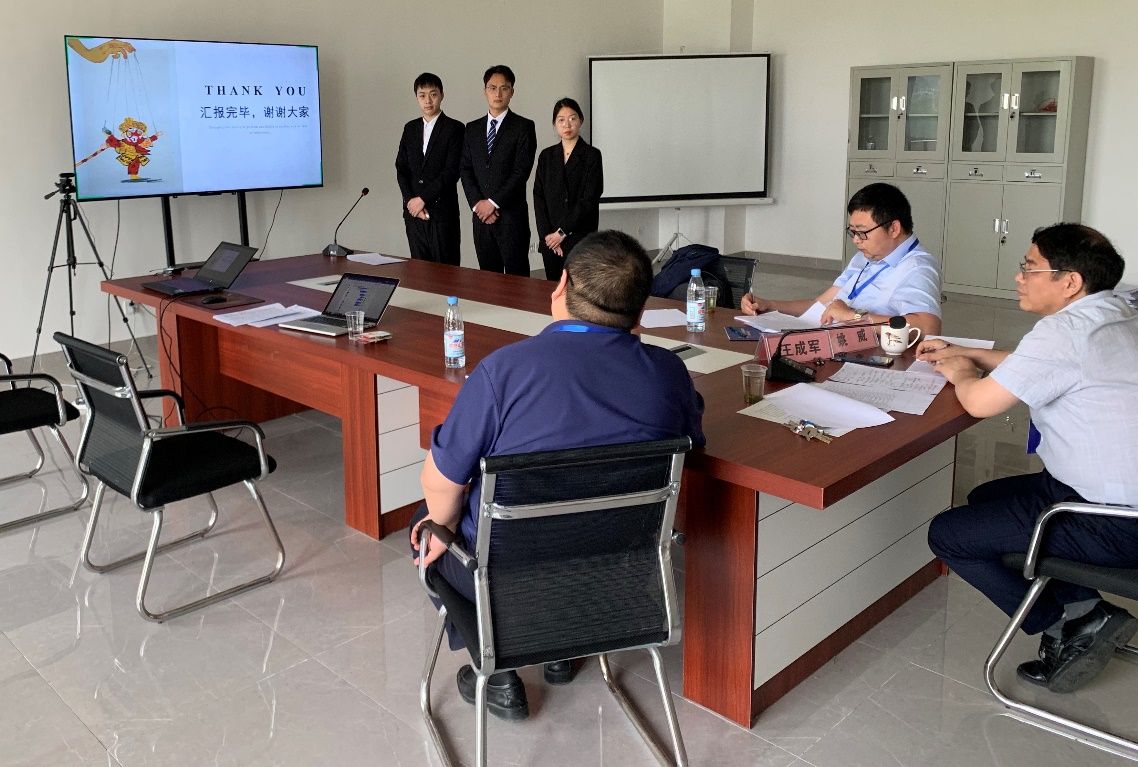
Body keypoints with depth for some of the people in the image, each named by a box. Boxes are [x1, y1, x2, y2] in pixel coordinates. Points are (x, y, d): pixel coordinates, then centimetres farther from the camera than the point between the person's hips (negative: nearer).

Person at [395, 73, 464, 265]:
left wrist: (423, 198, -12)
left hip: (443, 210, -5)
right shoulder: (410, 128, 15)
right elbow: (401, 168, 10)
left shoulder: (454, 128, -2)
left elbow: (452, 171, -11)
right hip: (413, 210, 5)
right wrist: (410, 200, -6)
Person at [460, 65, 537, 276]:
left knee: (516, 275, -3)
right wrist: (477, 203, -6)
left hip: (512, 214, -4)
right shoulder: (472, 128, 14)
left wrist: (493, 202, -12)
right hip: (481, 215, 4)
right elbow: (466, 170, 9)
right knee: (488, 274, 8)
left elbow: (522, 170, -9)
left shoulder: (524, 127, -1)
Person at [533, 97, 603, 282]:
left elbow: (589, 199, -8)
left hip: (580, 238, -4)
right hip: (549, 239, 4)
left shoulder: (591, 155, -2)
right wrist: (546, 234, -5)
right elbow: (538, 197, 7)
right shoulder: (547, 155, 11)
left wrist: (562, 232, -10)